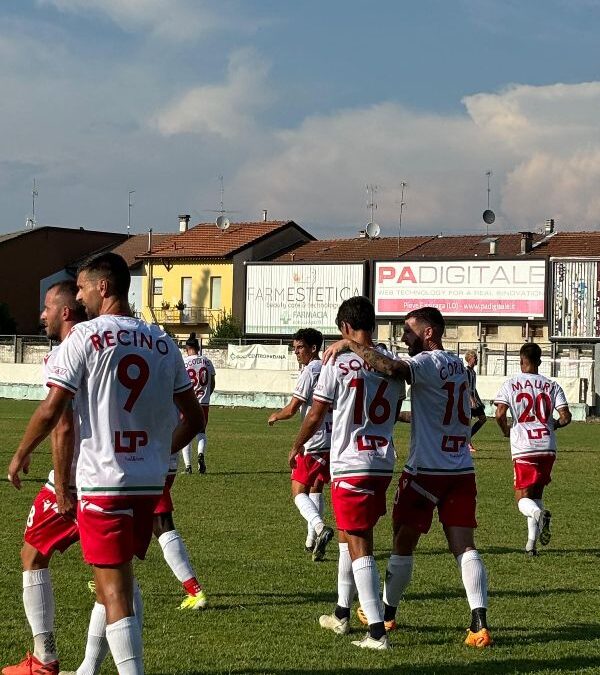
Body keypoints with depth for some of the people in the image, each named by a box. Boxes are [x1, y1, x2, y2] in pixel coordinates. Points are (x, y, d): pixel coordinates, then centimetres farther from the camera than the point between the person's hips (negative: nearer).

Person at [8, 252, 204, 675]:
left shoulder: (86, 336, -8)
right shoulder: (163, 343, 8)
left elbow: (52, 411, -13)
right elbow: (194, 419, 10)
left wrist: (21, 454, 3)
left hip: (102, 480, -6)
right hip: (150, 482, 6)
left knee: (114, 589, -4)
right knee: (120, 577, 21)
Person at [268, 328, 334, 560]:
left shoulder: (310, 371, -11)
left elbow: (291, 409, -11)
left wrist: (275, 416, 8)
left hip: (314, 442, -8)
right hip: (334, 440, 8)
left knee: (299, 491, -4)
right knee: (316, 488, 20)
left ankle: (320, 528, -27)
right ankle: (312, 540, 24)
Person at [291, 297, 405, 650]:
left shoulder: (338, 365, -11)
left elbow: (316, 415, -5)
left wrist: (297, 447, 12)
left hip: (350, 465, -6)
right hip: (384, 465, 6)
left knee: (359, 546, -4)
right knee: (348, 534, 23)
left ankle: (378, 631, -8)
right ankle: (342, 614, 34)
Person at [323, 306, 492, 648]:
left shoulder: (428, 362, -13)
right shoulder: (458, 365, 13)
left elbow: (391, 368, -31)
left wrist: (350, 344, -25)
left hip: (426, 471, -6)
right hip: (462, 470, 6)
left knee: (404, 544, 11)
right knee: (465, 547, 0)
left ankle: (387, 612, 27)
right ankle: (480, 624, -12)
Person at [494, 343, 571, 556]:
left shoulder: (511, 384, -1)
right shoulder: (552, 385, 5)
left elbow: (499, 414, -12)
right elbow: (565, 417, -2)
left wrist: (506, 431, 8)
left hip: (523, 449, -3)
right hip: (548, 448, 3)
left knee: (522, 498, 5)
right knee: (536, 493, 18)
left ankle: (538, 514, -29)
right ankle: (531, 542, 11)